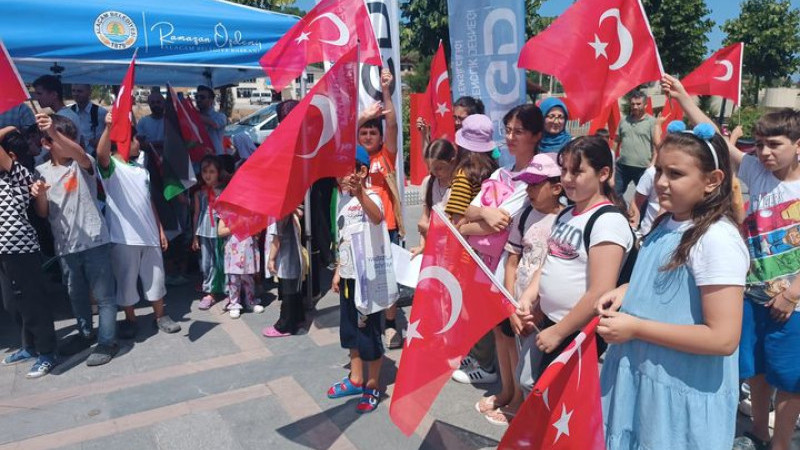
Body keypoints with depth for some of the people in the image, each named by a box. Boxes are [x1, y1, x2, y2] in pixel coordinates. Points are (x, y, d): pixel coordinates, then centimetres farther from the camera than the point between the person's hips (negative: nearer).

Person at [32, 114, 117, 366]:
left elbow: (79, 153, -31)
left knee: (103, 295, 1)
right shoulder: (42, 171, 7)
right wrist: (40, 194, -13)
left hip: (94, 241, -5)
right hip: (65, 246, 5)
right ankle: (86, 333, 38)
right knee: (76, 294, 20)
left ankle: (107, 341, 12)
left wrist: (55, 132, -46)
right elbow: (43, 213, 7)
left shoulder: (83, 164, -4)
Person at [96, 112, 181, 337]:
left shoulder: (142, 169, 16)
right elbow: (101, 154, -30)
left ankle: (160, 316, 25)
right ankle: (130, 320, 23)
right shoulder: (111, 166, -5)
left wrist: (160, 229, 14)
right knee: (126, 280, 6)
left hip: (149, 235, 6)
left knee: (155, 277, 12)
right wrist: (108, 128, -46)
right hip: (124, 237, -5)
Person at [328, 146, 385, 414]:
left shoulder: (370, 198, -18)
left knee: (369, 331, 3)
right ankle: (356, 379, 36)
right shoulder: (343, 200, 9)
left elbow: (377, 217, -43)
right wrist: (338, 270, 18)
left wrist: (360, 194, -61)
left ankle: (372, 387, 20)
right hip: (348, 275, 9)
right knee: (350, 330, 19)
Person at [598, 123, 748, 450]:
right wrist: (628, 290, 0)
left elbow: (723, 338, -26)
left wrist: (635, 328, -23)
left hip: (683, 395, -8)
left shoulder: (717, 241, -24)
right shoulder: (667, 223, 3)